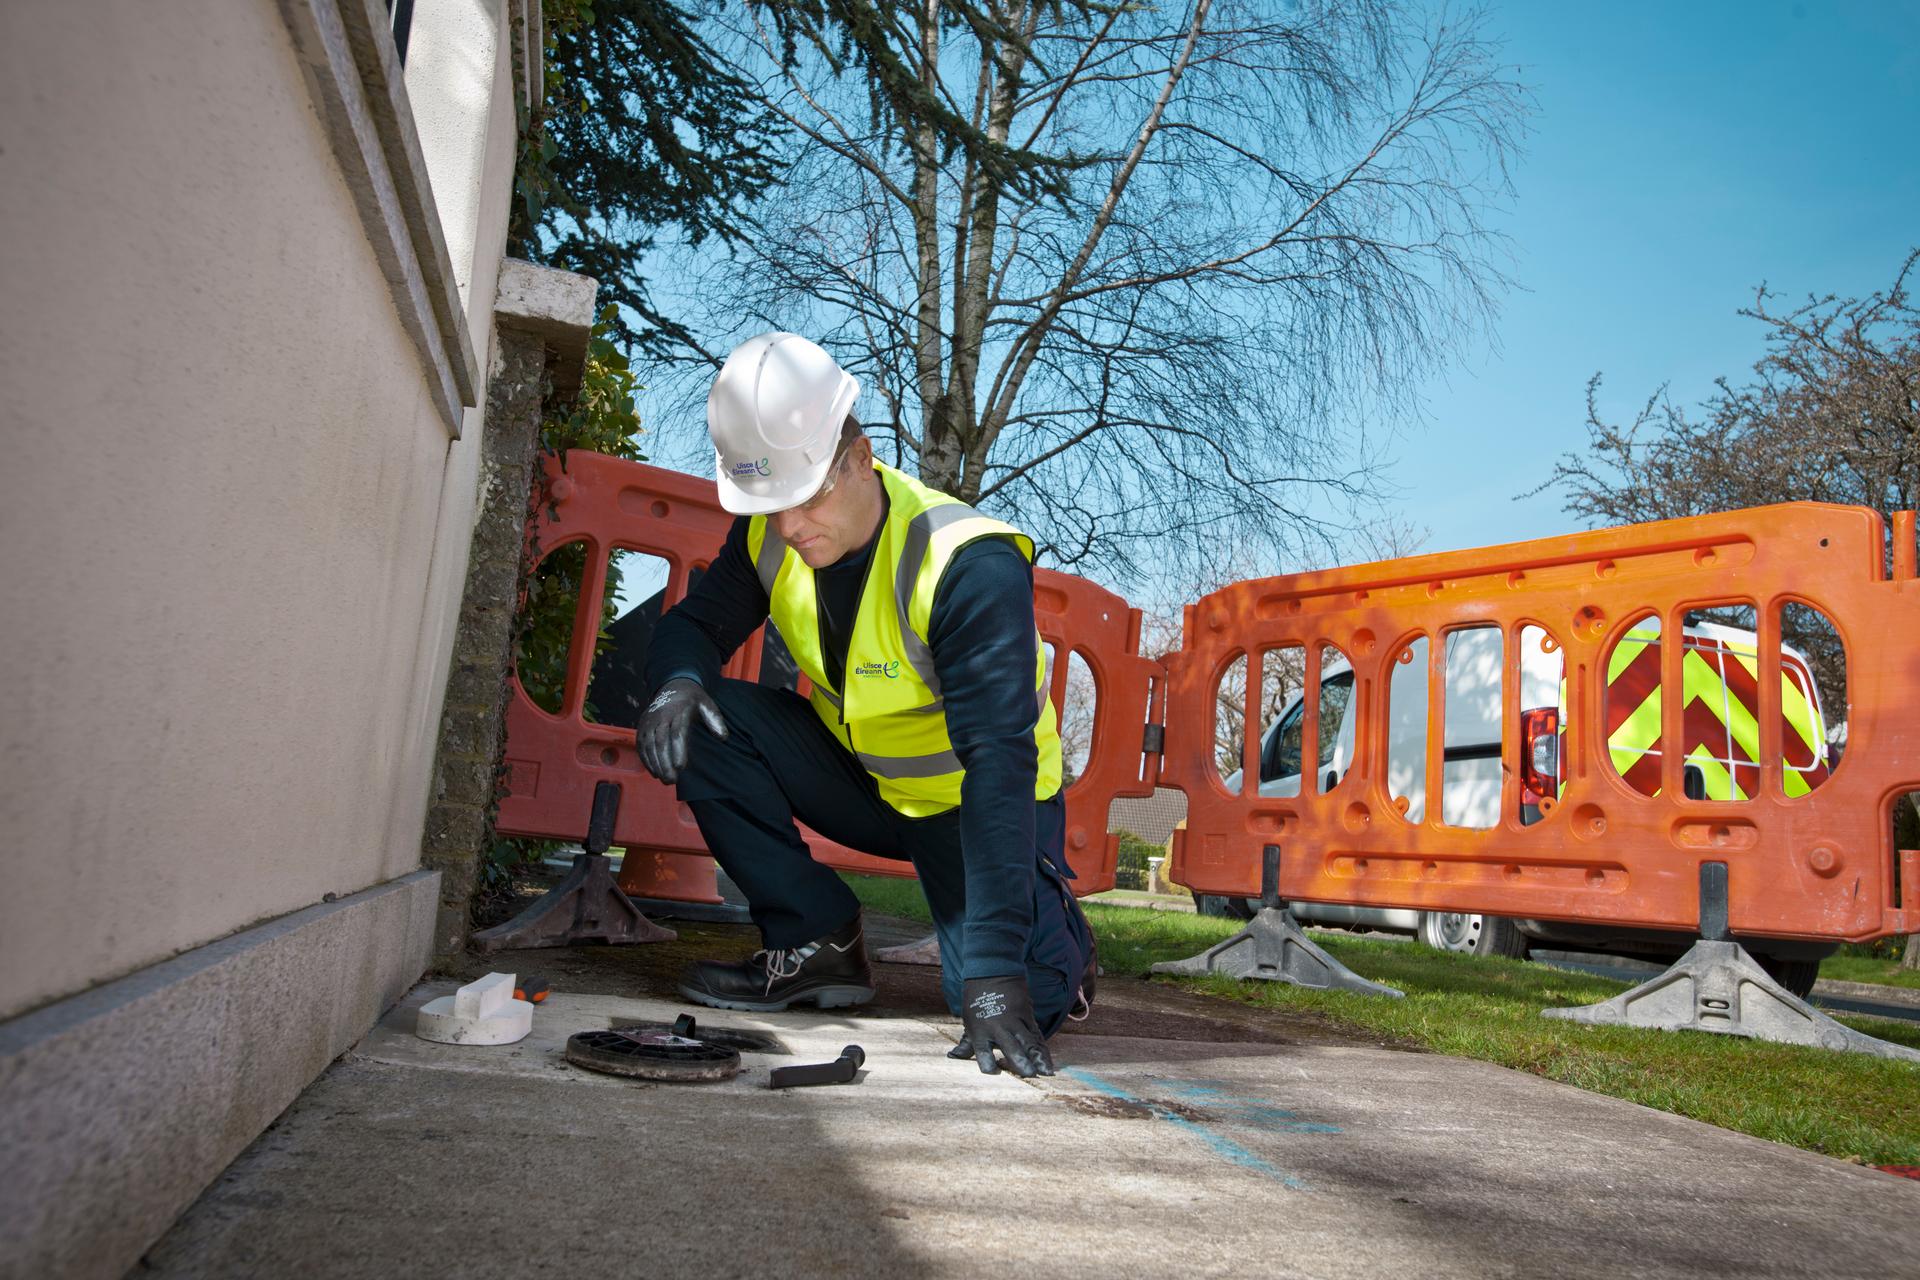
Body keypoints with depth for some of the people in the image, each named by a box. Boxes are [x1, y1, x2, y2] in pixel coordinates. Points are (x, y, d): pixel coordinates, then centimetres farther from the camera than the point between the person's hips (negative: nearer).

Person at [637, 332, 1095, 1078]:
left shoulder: (972, 566, -32)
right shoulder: (768, 537, -12)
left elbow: (998, 761, -36)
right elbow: (695, 624, 0)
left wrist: (996, 966, -41)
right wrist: (677, 681, -28)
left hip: (972, 801, -5)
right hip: (863, 780, 5)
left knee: (1013, 1006, -24)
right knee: (701, 722, -17)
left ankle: (1053, 937, 15)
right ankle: (820, 944, -4)